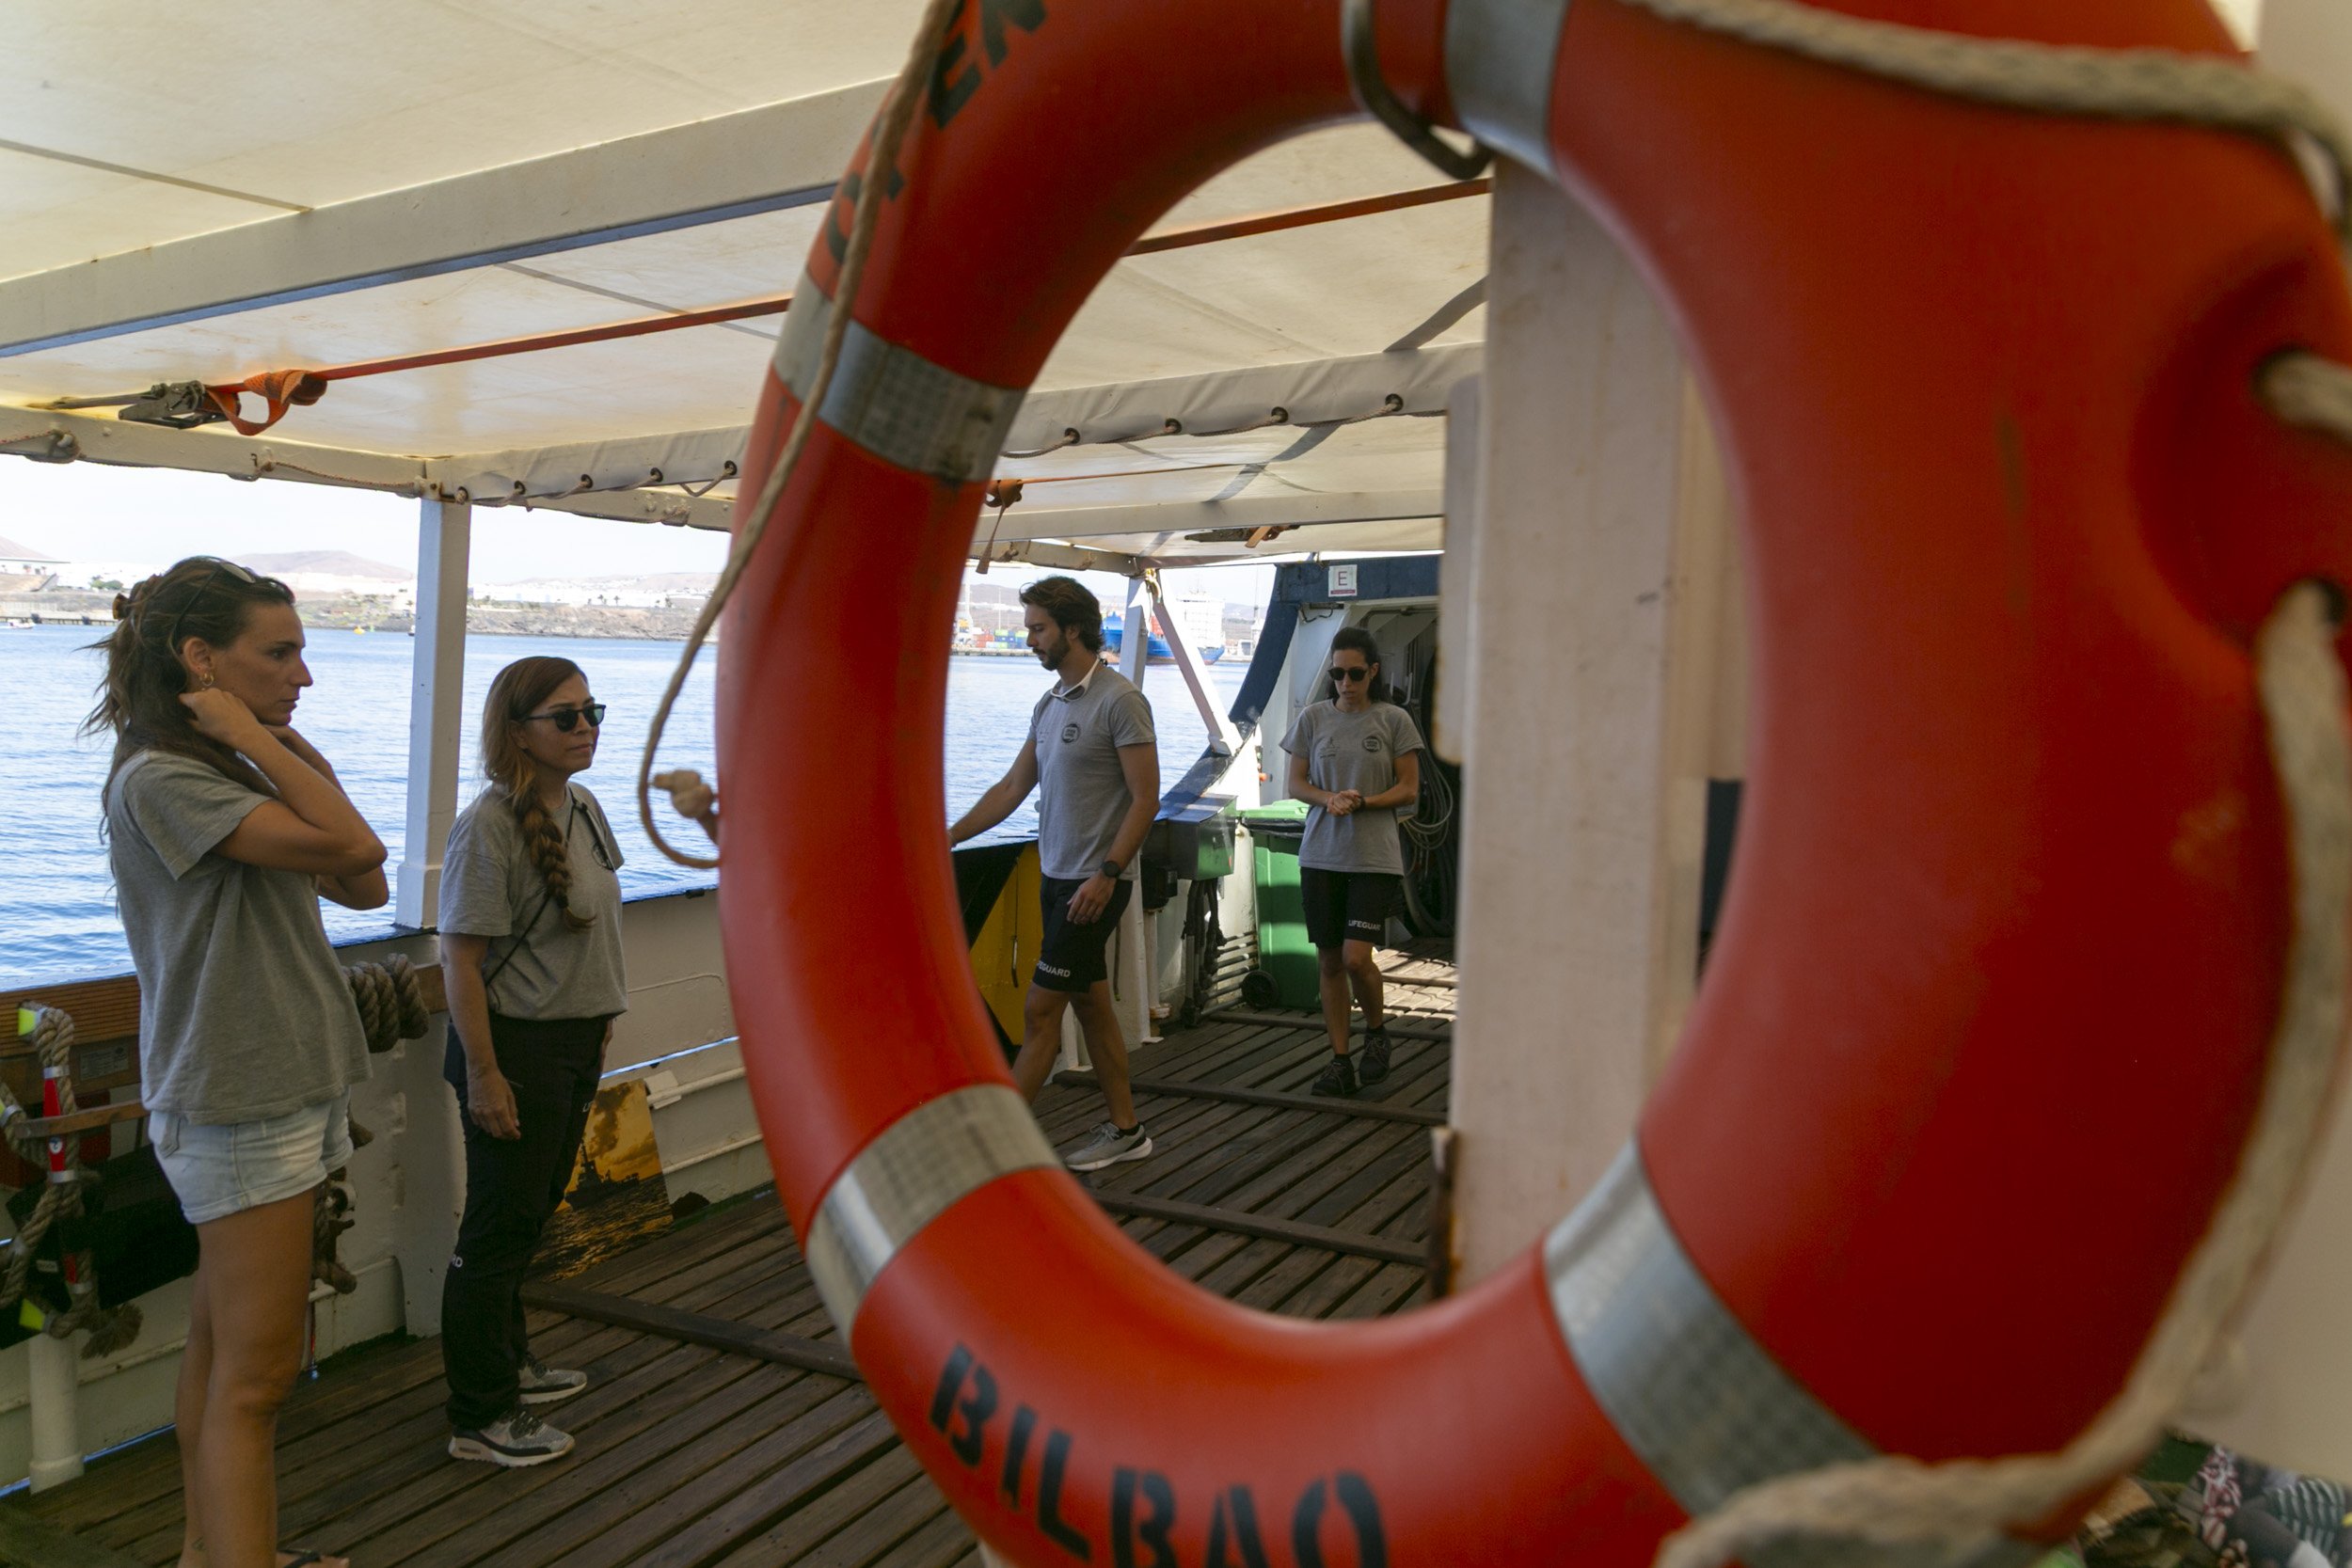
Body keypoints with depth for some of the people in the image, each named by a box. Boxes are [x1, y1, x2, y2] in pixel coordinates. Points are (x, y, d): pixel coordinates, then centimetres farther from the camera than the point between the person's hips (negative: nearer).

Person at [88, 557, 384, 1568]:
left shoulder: (224, 775, 14)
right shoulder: (159, 780, -16)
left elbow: (365, 888, 6)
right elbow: (352, 847, -28)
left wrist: (291, 748, 2)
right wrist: (252, 735, -18)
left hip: (284, 1088, 9)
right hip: (239, 1104, -9)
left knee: (223, 1343, 17)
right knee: (254, 1373, -5)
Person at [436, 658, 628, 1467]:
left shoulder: (582, 808, 6)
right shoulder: (489, 826, -21)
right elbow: (461, 958, -21)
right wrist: (483, 1074, -22)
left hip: (576, 1044, 9)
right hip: (514, 1046, -8)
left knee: (532, 1213, 22)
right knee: (500, 1226, 2)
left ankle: (507, 1359, 40)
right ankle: (481, 1418, 16)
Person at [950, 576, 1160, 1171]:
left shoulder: (1120, 699, -14)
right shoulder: (1049, 704, 13)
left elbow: (1145, 798, -17)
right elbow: (1012, 788, 17)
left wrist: (1106, 873, -22)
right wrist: (951, 835, 10)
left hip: (1096, 884, -9)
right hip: (1057, 877, 9)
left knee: (1040, 1010, -6)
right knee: (1090, 1004, 13)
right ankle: (1124, 1130, 23)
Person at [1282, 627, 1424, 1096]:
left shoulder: (1394, 720, 0)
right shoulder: (1313, 719, 6)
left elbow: (1409, 789, 1)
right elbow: (1296, 784, 8)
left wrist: (1362, 802, -14)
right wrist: (1328, 799, -12)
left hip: (1374, 858, -3)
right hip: (1321, 855, 3)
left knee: (1356, 958, -13)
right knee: (1329, 960, 5)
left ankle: (1376, 1029, 17)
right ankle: (1340, 1061, 16)